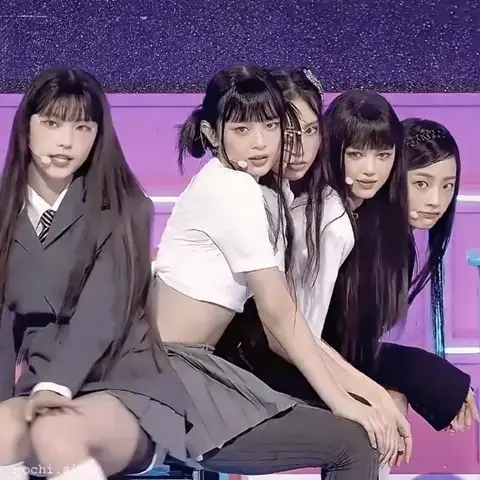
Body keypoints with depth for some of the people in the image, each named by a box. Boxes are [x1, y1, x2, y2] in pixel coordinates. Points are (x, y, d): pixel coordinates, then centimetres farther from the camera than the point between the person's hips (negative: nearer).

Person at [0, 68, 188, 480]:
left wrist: (56, 385, -32)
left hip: (123, 387, -4)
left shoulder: (122, 208, -4)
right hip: (44, 388, 4)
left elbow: (101, 314, -17)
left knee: (55, 432, -34)